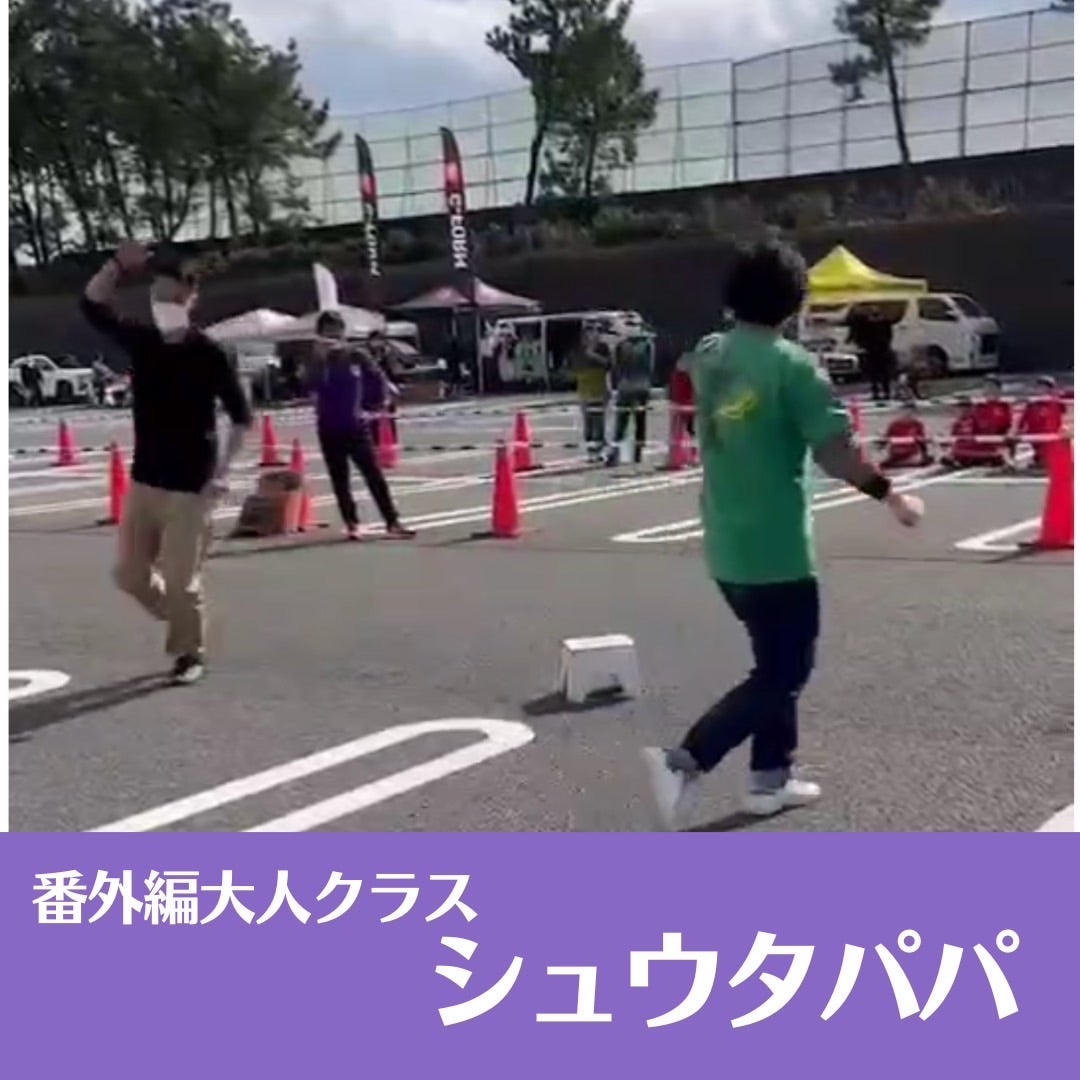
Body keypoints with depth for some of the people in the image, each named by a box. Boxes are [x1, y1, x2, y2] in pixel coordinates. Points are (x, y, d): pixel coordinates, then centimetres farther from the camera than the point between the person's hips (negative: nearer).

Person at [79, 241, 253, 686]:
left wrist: (223, 471, -14)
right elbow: (93, 305, 6)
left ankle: (191, 654, 19)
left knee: (181, 580, -3)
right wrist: (119, 263, -9)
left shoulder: (208, 353, -11)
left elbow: (241, 416, -7)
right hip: (144, 482, 6)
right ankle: (178, 616, 38)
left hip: (190, 486, -6)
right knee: (130, 574, 11)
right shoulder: (141, 341, 3)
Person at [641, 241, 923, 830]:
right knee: (783, 673, 3)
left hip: (725, 545, 8)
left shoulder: (707, 355, 4)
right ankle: (684, 761, -9)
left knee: (776, 660, 22)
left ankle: (770, 778, 26)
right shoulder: (791, 364, -16)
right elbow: (834, 450, -18)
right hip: (776, 548, -8)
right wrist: (891, 495, -6)